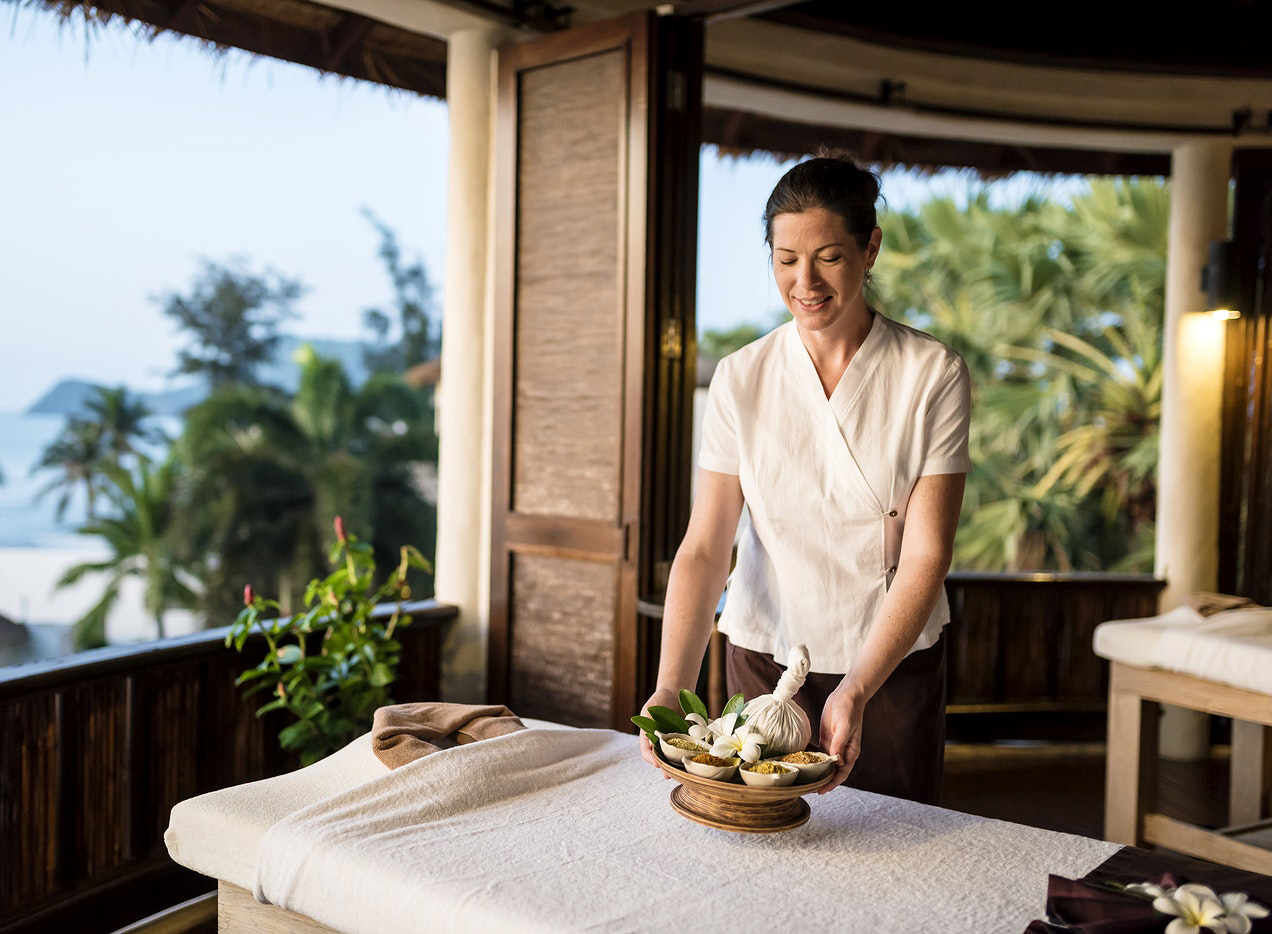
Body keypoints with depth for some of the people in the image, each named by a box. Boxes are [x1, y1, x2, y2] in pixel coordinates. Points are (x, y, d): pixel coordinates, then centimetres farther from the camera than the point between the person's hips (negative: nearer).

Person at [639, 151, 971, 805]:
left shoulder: (932, 374, -9)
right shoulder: (740, 379, -5)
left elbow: (926, 554, -14)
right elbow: (705, 548, -11)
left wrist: (856, 690, -26)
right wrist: (671, 686, -24)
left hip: (894, 663, -1)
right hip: (766, 658, 1)